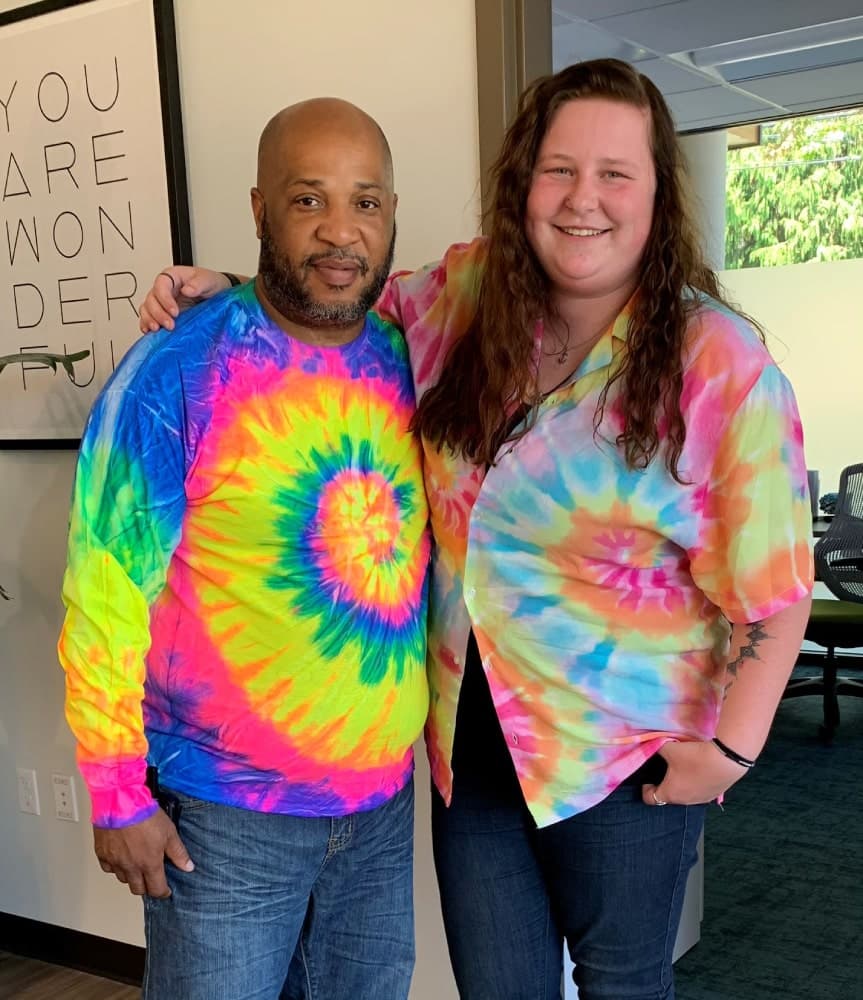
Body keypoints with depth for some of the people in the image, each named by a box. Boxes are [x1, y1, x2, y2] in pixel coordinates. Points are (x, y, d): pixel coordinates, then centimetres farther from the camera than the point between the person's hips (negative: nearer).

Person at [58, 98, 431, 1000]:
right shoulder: (175, 372, -15)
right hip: (227, 819, -5)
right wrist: (119, 796, -10)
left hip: (383, 804, 5)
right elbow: (106, 594, -13)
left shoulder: (407, 362, 1)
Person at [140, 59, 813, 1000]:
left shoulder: (720, 363, -16)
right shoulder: (464, 292, -4)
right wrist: (223, 292, 0)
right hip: (471, 733, 4)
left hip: (626, 748, -3)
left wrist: (733, 744, -14)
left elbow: (774, 584, -13)